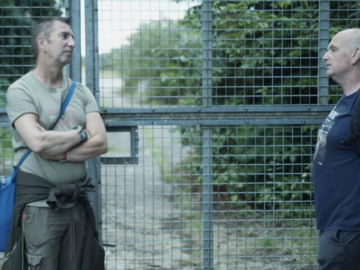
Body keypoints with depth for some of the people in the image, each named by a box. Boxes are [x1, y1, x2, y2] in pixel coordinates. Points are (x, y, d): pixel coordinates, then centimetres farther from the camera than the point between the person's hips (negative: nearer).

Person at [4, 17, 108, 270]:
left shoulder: (81, 92, 12)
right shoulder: (21, 90, -4)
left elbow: (101, 143, 0)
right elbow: (38, 142, -19)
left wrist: (58, 152, -13)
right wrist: (81, 134, -5)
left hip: (76, 200, 5)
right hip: (40, 203, -5)